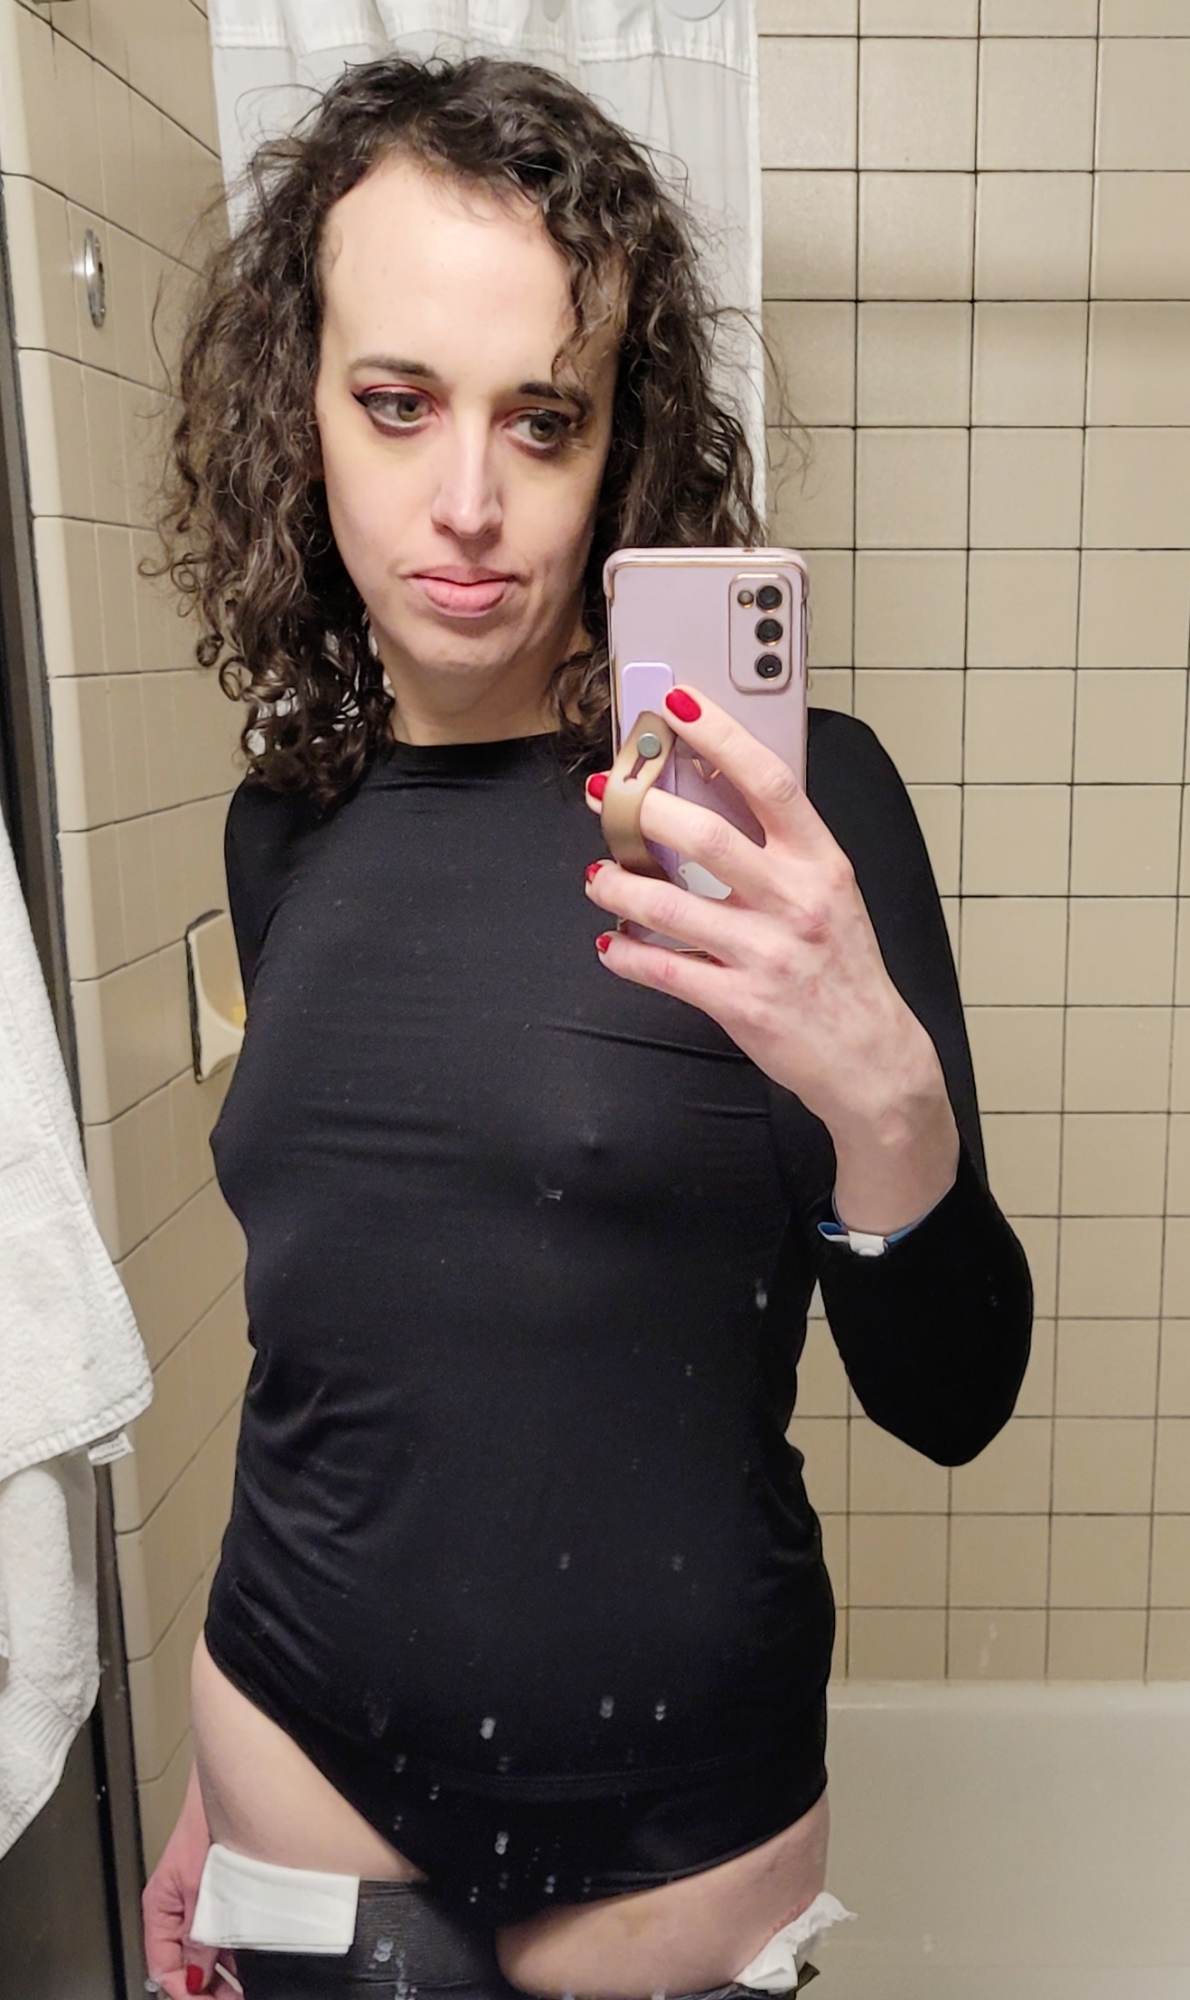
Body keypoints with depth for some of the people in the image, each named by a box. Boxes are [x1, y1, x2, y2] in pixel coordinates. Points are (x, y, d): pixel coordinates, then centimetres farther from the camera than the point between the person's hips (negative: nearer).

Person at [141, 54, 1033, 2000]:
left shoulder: (786, 804, -16)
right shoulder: (289, 829, -4)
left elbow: (952, 1402, -14)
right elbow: (335, 1333, 7)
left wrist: (887, 1097, -34)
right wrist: (223, 1780, 15)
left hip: (672, 1822, -3)